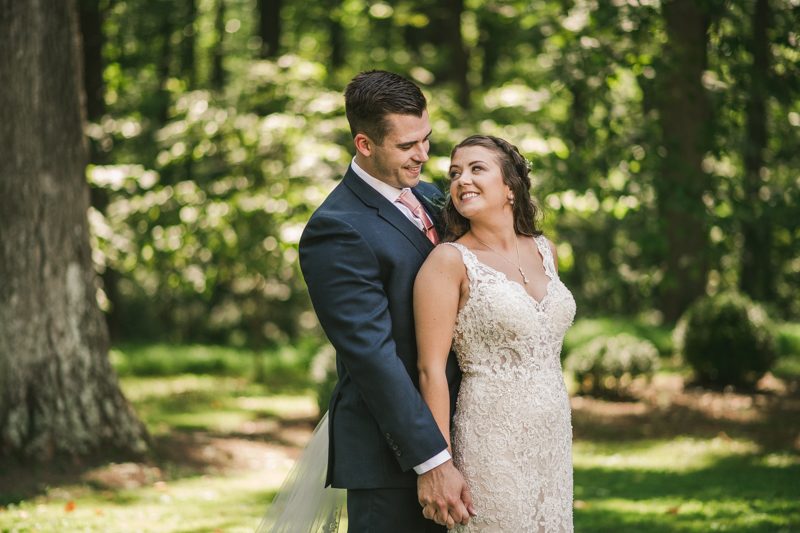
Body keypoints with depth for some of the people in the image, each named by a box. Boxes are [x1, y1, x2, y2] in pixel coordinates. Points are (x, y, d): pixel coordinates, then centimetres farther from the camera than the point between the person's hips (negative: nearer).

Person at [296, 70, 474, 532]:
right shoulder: (337, 232, -17)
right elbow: (372, 356, -21)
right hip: (391, 454, -8)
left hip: (449, 432, 8)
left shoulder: (429, 197, 11)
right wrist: (431, 461, -23)